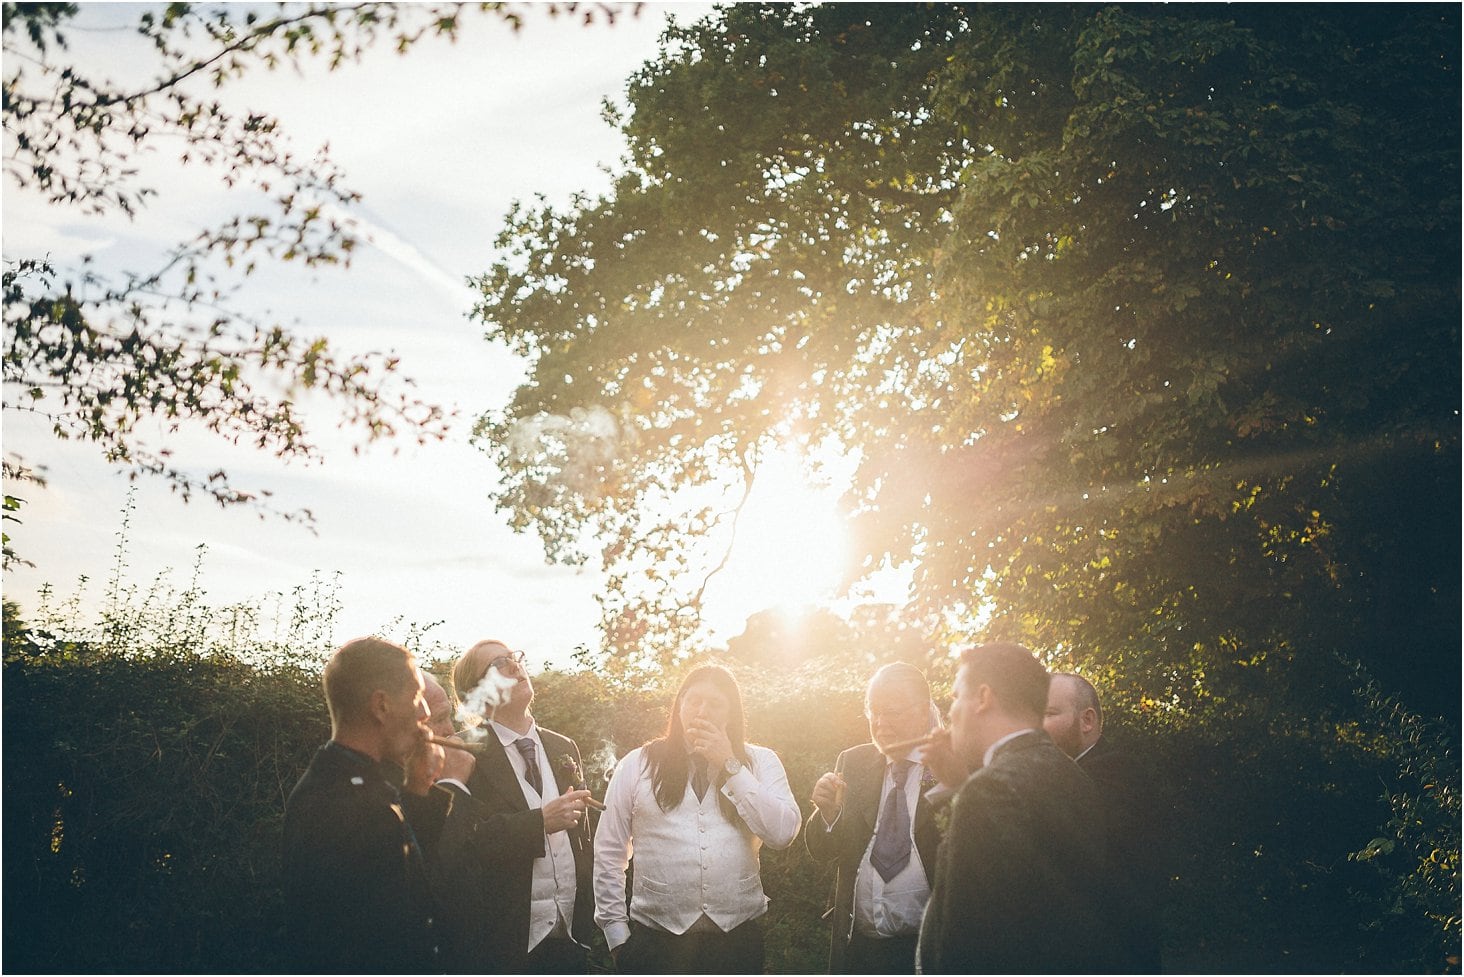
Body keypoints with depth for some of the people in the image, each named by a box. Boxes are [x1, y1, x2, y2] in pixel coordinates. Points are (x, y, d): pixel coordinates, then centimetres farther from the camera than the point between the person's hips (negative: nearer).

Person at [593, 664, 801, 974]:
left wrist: (731, 766, -9)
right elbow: (608, 853, 6)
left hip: (737, 937, 1)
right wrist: (617, 933, 3)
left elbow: (783, 833, -8)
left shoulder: (760, 762, 6)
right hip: (655, 938, 0)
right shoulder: (638, 764, 4)